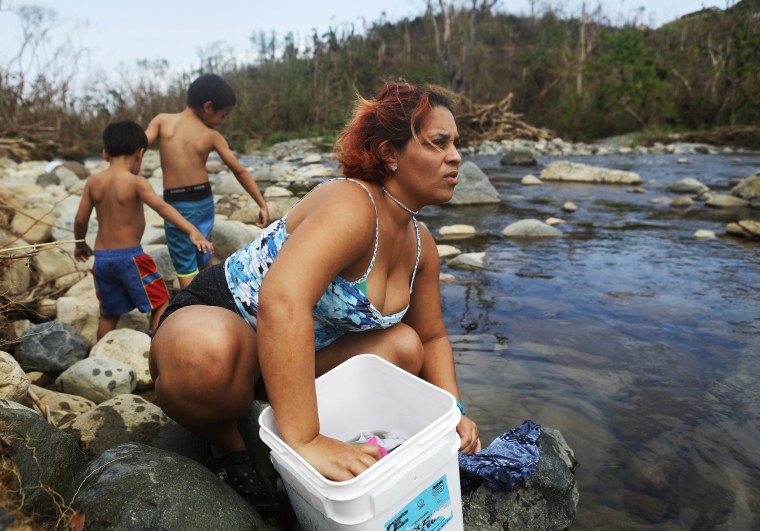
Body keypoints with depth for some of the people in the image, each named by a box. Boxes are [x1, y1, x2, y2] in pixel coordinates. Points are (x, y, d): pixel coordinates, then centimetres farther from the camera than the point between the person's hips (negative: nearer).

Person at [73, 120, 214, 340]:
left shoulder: (93, 182, 3)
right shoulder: (136, 182, -12)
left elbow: (80, 219, 7)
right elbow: (163, 207, -26)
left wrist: (80, 244, 25)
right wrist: (193, 231, -37)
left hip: (101, 256, 6)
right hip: (129, 256, -6)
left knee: (109, 313, 20)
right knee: (160, 303, 9)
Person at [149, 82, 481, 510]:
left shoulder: (422, 246, -1)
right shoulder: (352, 205, -28)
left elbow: (432, 338, 9)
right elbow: (281, 301, -44)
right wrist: (305, 442, -45)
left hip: (304, 352, 8)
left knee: (405, 346, -7)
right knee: (207, 350, -41)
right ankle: (225, 441, -5)